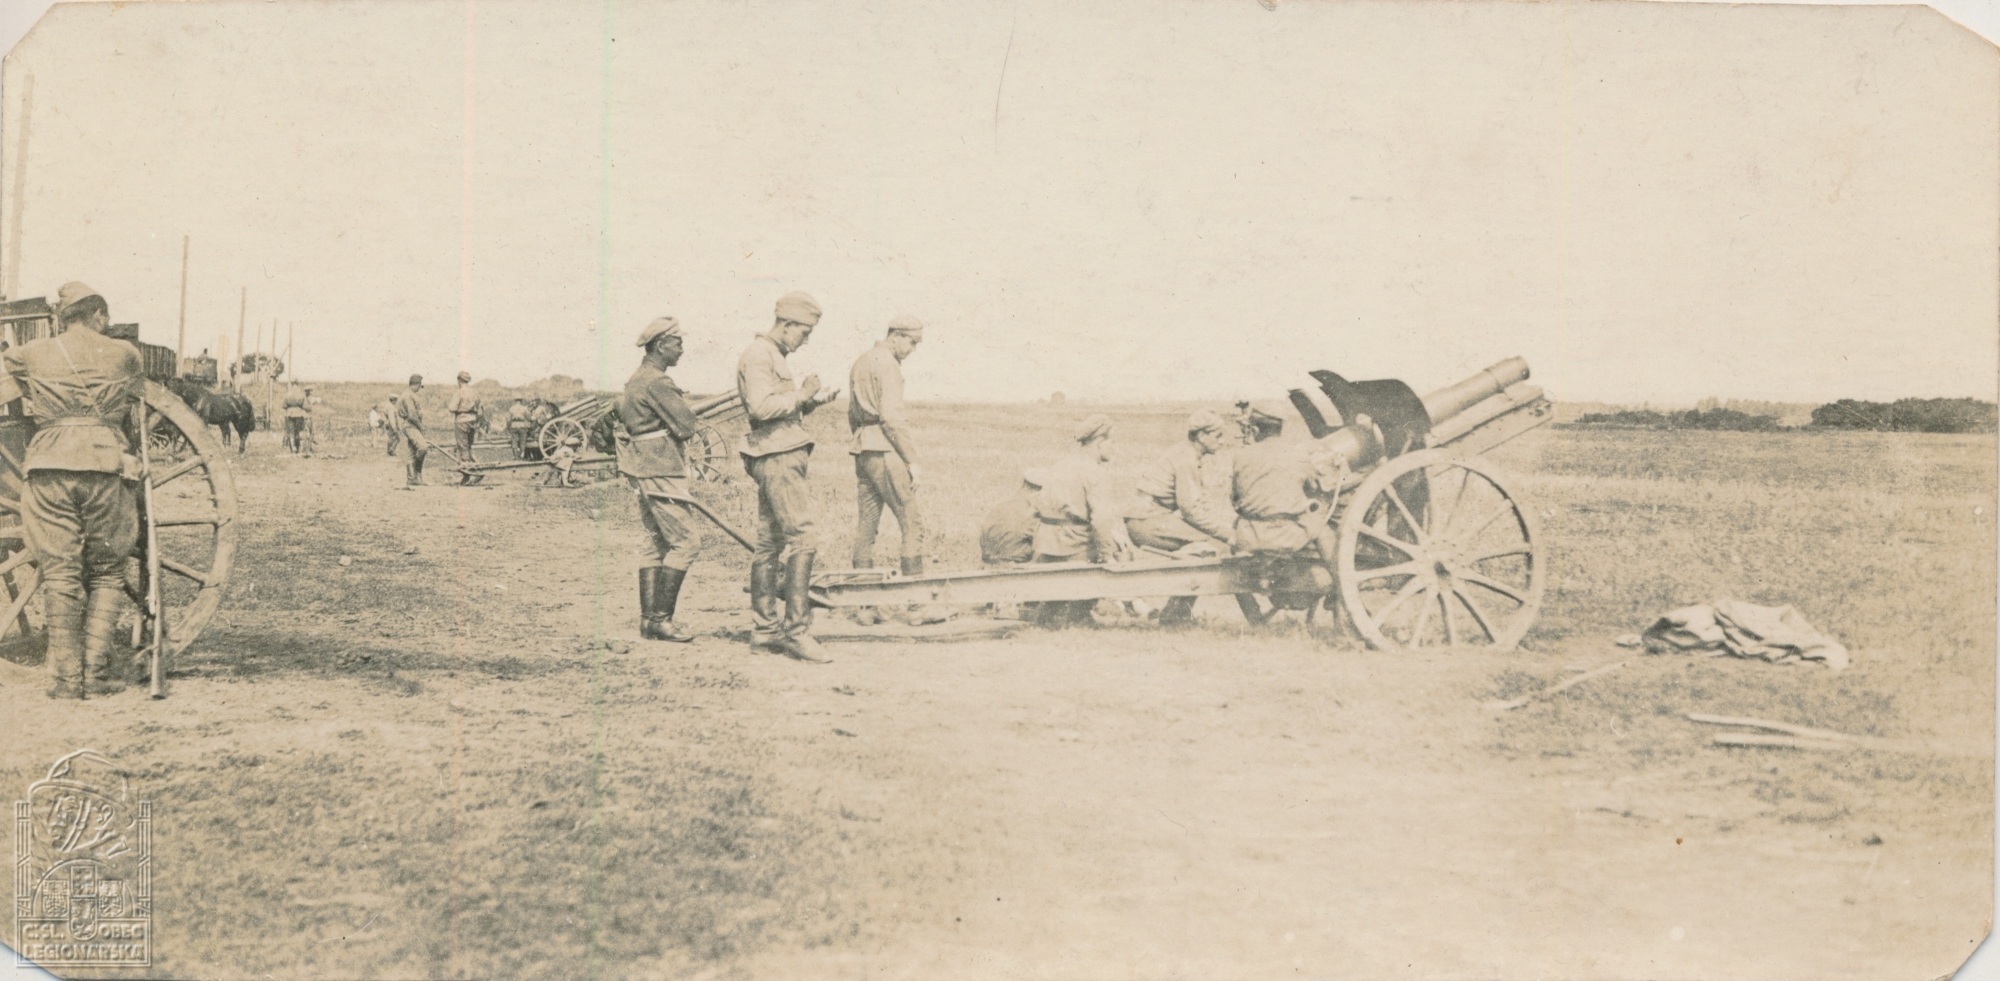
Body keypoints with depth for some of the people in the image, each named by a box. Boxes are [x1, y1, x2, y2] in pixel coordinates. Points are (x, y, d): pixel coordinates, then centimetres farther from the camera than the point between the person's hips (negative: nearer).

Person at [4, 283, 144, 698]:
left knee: (59, 576, 4)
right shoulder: (123, 354, 8)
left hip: (49, 469, 1)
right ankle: (97, 671, 2)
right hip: (104, 468, -1)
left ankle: (68, 677, 2)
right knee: (106, 575, 9)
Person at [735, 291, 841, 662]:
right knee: (801, 539, -15)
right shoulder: (757, 355, -10)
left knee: (769, 544, 10)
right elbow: (761, 407, -22)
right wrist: (801, 394, -13)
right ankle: (796, 629, -16)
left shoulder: (773, 356, 22)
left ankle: (763, 630, 13)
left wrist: (810, 401, 9)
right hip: (777, 457, -11)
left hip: (781, 458, 11)